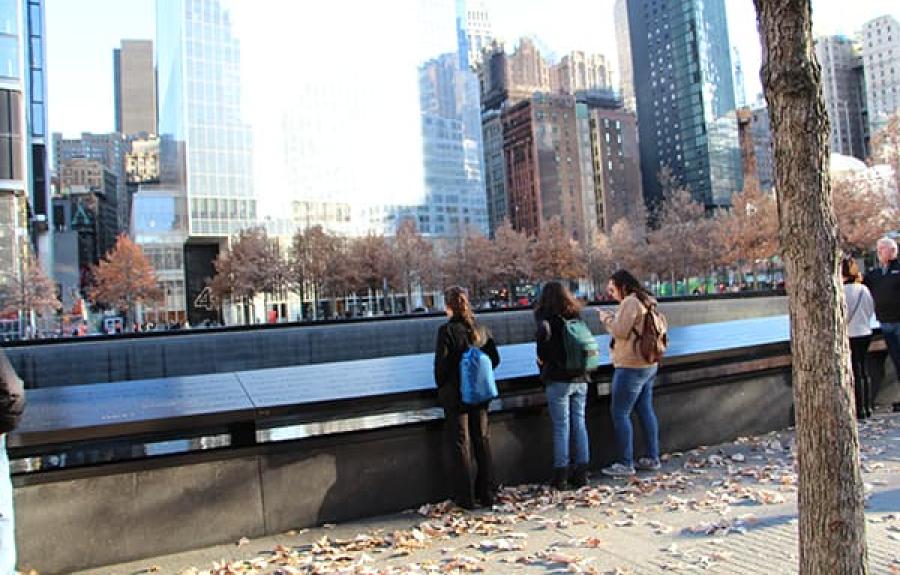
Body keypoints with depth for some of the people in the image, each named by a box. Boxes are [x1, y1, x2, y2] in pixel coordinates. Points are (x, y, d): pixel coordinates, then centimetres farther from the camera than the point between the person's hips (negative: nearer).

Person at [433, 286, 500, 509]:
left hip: (455, 395, -4)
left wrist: (441, 387, 1)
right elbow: (495, 359, 3)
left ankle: (466, 497, 10)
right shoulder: (481, 329, 1)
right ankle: (486, 494, 22)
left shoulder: (447, 330, -14)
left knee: (460, 444, 5)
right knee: (483, 440, 14)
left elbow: (441, 363, -14)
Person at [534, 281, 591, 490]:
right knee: (579, 424, 11)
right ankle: (581, 473, 17)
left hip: (558, 380, -5)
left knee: (561, 427, 1)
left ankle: (561, 475, 6)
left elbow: (544, 334, -27)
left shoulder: (548, 318, -8)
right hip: (580, 378, 5)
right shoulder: (577, 316, 8)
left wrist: (543, 362, -12)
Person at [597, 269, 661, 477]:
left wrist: (605, 317, -4)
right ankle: (652, 458, 21)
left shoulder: (630, 302, -15)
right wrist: (613, 317, 9)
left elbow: (620, 331, -18)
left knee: (620, 413, -4)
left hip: (630, 367, -10)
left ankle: (625, 464, -1)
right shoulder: (645, 301, 15)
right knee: (646, 411, 14)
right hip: (648, 365, 10)